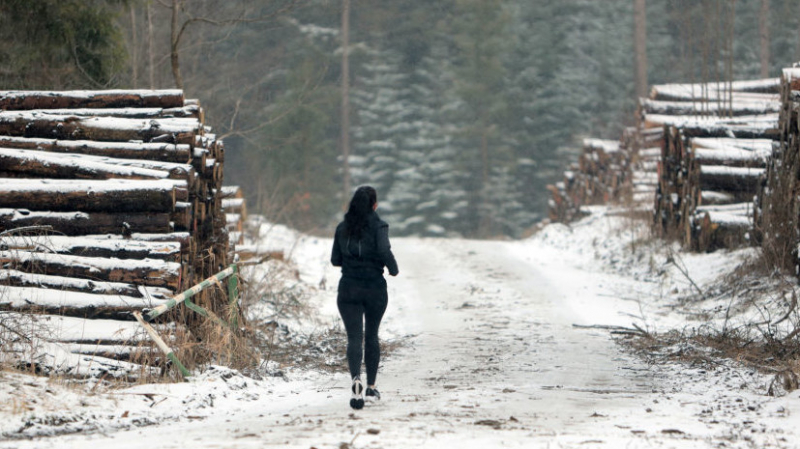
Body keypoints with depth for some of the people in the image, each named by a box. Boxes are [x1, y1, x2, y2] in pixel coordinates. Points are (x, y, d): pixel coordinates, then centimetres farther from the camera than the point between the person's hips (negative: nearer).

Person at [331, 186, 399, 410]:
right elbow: (385, 251, -21)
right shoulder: (378, 226, -7)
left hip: (348, 288, 1)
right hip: (374, 288, -1)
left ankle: (356, 379, -29)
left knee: (354, 337, -4)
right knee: (371, 336, 14)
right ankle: (371, 387, 18)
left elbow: (335, 259, 6)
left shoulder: (343, 228, 3)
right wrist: (393, 269, -3)